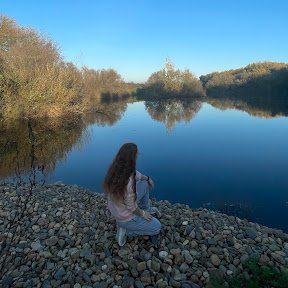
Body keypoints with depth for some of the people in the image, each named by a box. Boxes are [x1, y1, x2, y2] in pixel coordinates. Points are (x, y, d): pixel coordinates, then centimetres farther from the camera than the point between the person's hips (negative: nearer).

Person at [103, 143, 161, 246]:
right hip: (126, 217, -7)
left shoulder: (116, 168, -18)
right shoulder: (128, 182, -42)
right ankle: (125, 229, 9)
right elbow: (131, 207, -27)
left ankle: (146, 208, 36)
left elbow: (134, 173, 5)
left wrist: (148, 178, 15)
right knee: (156, 227, 13)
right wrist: (142, 214, -8)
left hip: (117, 209, 7)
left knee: (144, 183, 17)